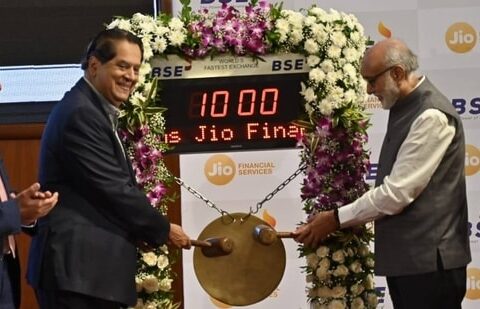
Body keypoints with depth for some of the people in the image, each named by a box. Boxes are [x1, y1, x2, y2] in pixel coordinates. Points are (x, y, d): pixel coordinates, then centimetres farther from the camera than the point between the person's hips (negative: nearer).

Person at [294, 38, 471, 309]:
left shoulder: (431, 116, -18)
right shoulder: (404, 107, 13)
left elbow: (398, 191, -22)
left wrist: (336, 219, -14)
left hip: (429, 259, -9)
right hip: (403, 257, 9)